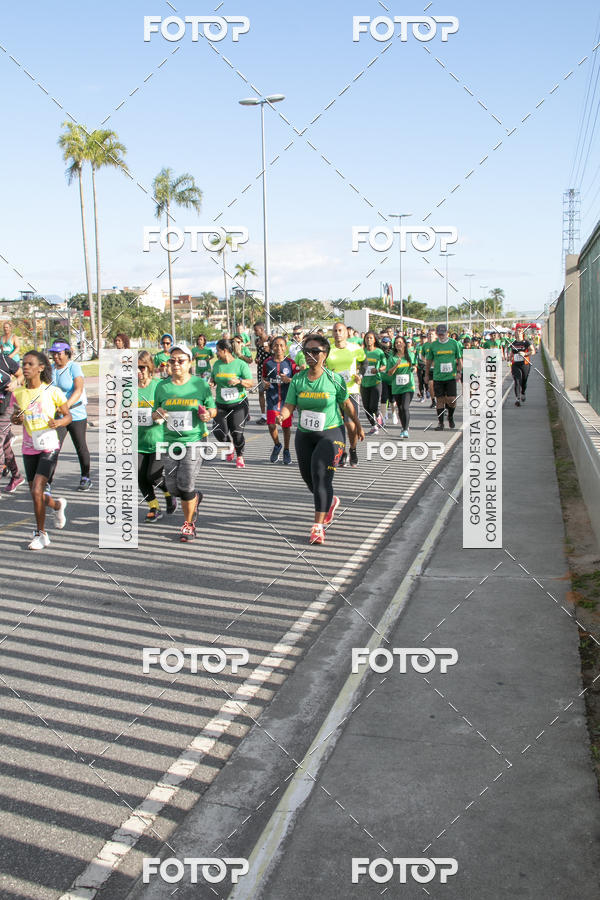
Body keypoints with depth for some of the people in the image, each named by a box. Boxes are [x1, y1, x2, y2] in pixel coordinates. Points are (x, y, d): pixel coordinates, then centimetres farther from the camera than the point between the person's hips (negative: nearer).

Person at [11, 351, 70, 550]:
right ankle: (57, 505, 45)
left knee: (36, 491, -14)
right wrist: (16, 418, -8)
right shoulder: (18, 393, 4)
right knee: (35, 494, 11)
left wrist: (59, 422, -19)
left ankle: (41, 534, 3)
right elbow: (15, 418, 16)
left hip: (49, 447, -5)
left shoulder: (52, 391, -7)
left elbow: (68, 416, 2)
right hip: (29, 449, 5)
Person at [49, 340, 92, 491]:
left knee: (81, 447, 9)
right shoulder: (52, 369, 8)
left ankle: (85, 478, 25)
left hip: (76, 414, -4)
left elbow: (79, 390, -19)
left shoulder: (74, 367, -8)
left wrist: (67, 405, -33)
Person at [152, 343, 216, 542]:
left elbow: (212, 408, 9)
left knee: (185, 484, -12)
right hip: (171, 441, 3)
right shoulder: (162, 386, 5)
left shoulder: (200, 384, -1)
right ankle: (195, 498, 39)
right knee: (172, 487, 3)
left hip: (194, 440, -3)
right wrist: (157, 415, -9)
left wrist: (208, 415, -13)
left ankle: (188, 524, 11)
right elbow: (154, 414, 14)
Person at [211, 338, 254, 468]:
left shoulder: (241, 364, -6)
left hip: (238, 404, -4)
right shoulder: (217, 364, 7)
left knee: (237, 432, -6)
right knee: (219, 432, -8)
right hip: (220, 404, 4)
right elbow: (213, 379, 21)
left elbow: (250, 383, -10)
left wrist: (239, 381, -29)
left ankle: (239, 457, 18)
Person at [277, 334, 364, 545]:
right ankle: (330, 502, 45)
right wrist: (282, 416, -29)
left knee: (321, 476, -16)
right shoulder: (297, 379, -2)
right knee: (309, 479, 13)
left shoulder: (334, 379, -8)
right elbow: (290, 405, -7)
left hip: (331, 434, -4)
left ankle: (318, 527, -12)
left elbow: (346, 403, 5)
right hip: (304, 435, 4)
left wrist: (358, 425, 15)